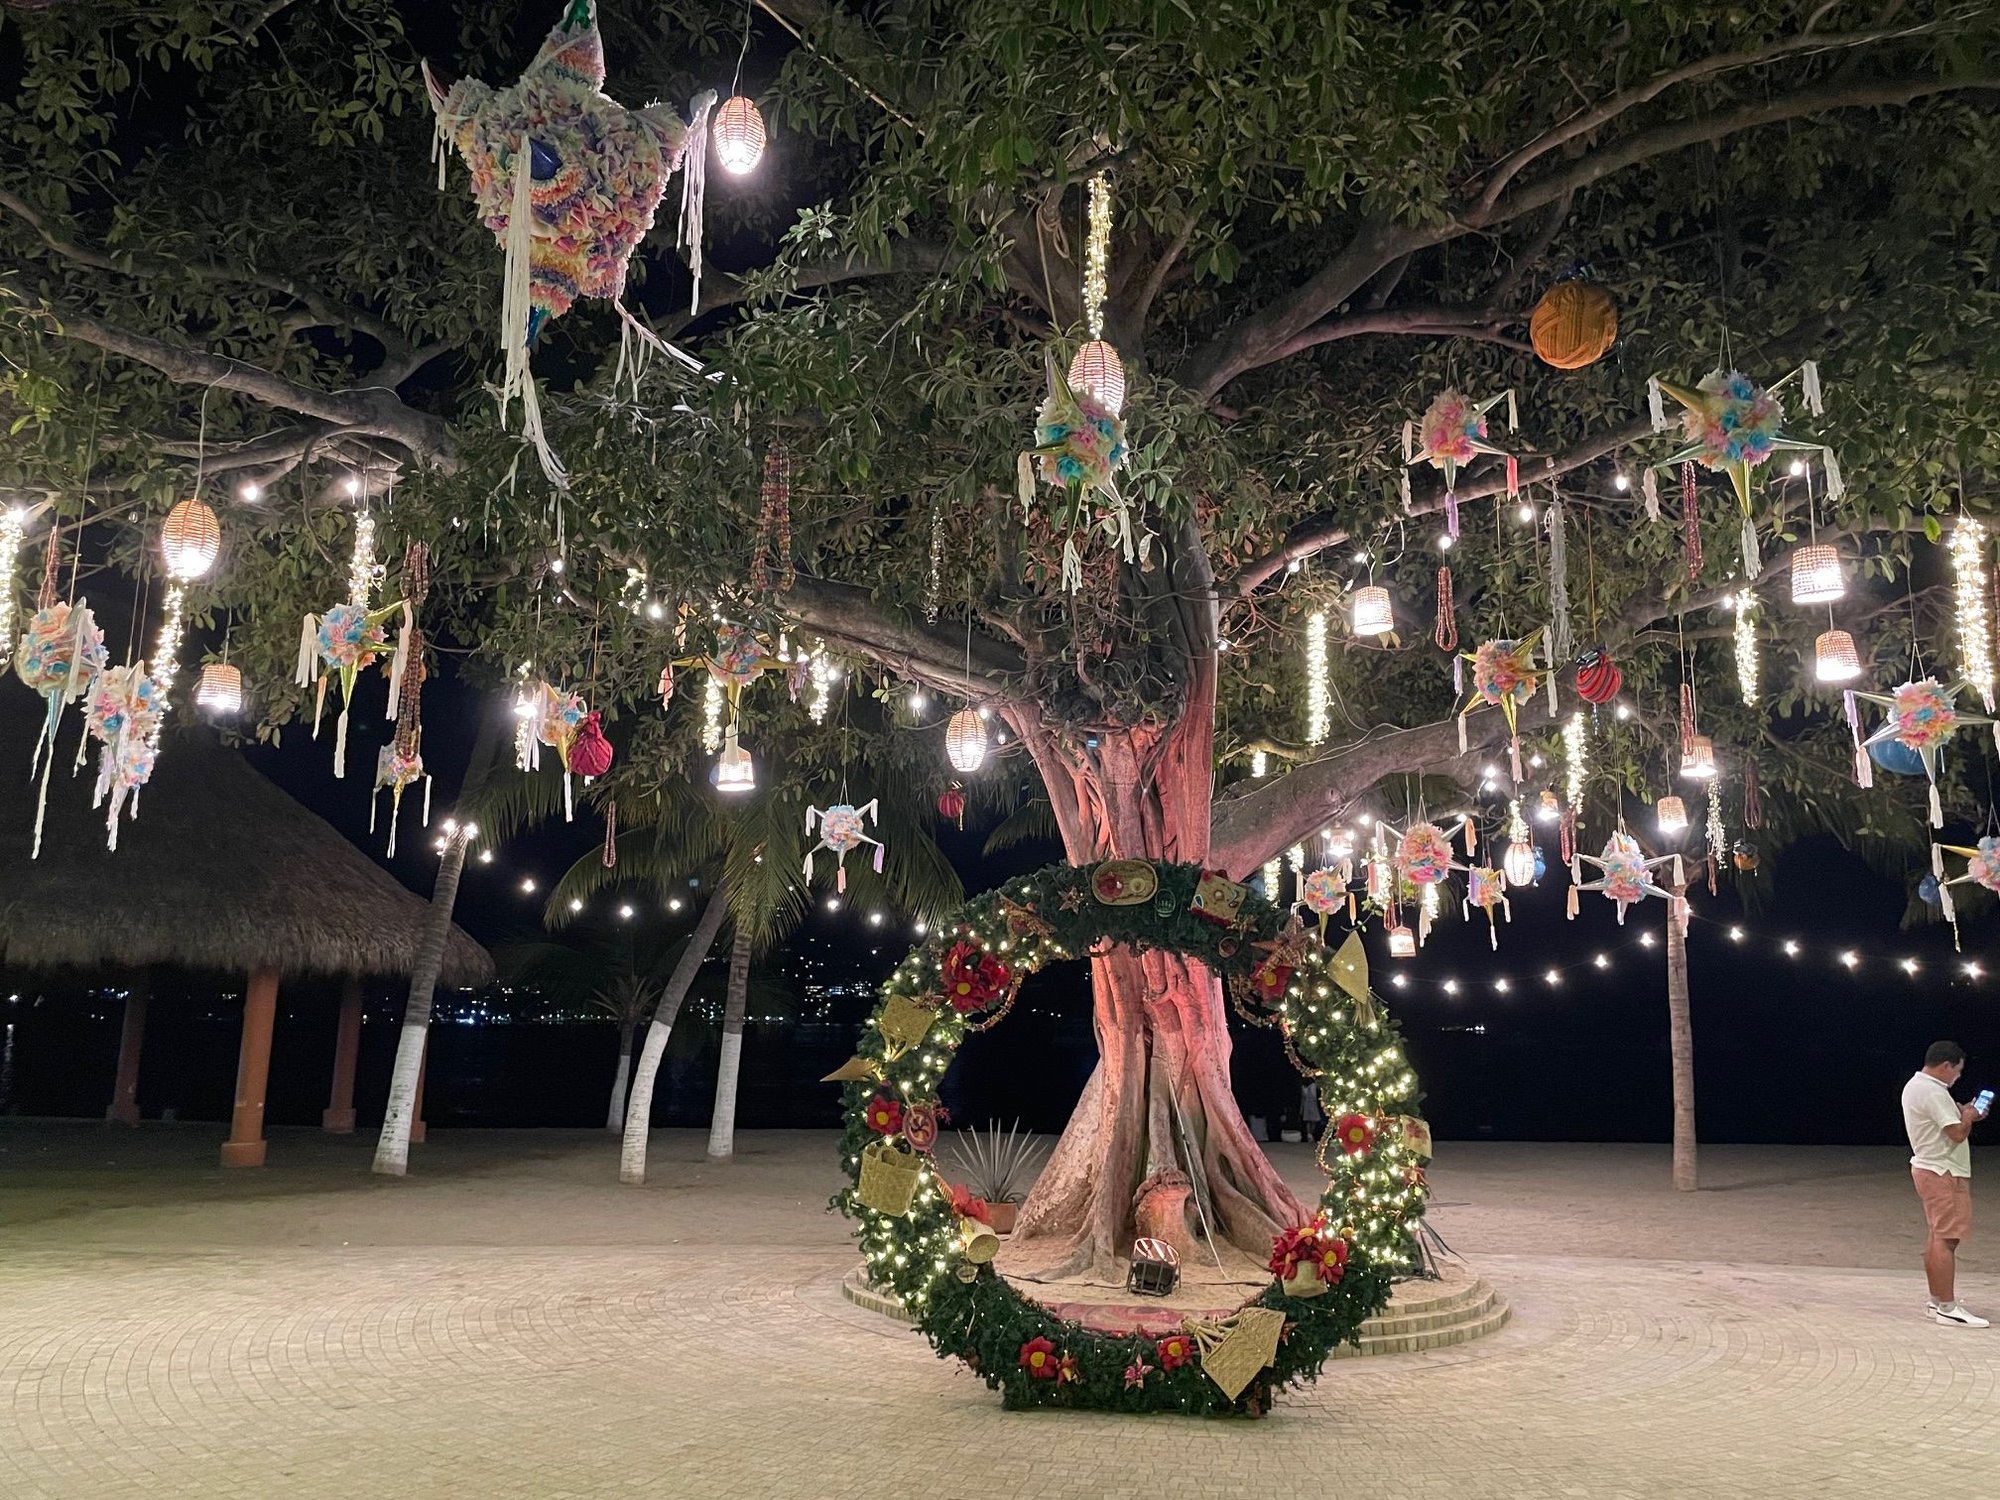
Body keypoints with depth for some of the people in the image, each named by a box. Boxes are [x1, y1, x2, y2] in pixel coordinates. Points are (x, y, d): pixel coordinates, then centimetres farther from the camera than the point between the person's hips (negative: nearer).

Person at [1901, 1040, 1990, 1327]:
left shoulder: (1916, 1085, 13)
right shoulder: (1934, 1093, -20)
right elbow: (1957, 1133, -23)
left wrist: (1962, 1114, 9)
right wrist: (1968, 1118, -4)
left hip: (1928, 1167, 11)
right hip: (1944, 1174, -11)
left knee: (1937, 1237, 15)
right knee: (1947, 1239, -10)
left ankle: (1937, 1300, 22)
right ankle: (1947, 1308, -9)